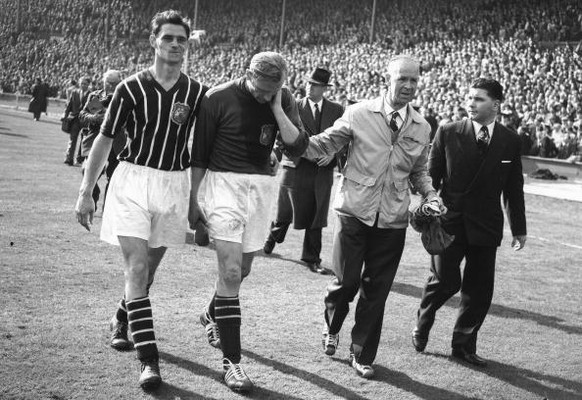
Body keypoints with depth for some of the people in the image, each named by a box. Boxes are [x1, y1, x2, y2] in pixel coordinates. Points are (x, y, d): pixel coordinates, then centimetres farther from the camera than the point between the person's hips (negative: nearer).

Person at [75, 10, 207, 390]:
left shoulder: (196, 92, -1)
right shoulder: (131, 88, -5)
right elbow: (105, 140, 1)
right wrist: (86, 192, -1)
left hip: (174, 185, 3)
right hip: (133, 182, -2)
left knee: (148, 267, 15)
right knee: (138, 266, -11)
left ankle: (123, 319, 43)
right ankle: (149, 359, -10)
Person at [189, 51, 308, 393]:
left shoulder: (284, 100, 0)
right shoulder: (219, 98, -10)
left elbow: (298, 146, -10)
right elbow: (199, 153, -2)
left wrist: (276, 108, -18)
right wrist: (193, 199, 2)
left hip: (262, 184, 4)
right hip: (225, 182, -4)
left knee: (242, 269, 15)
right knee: (231, 271, -13)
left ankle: (212, 315, 46)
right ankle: (231, 361, -8)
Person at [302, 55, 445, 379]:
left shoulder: (422, 128, 6)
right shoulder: (359, 114, -4)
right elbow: (322, 145, -1)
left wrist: (430, 195, -1)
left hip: (393, 220, 3)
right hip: (355, 212, -3)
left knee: (376, 290, 8)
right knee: (346, 280, 1)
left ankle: (363, 355, 25)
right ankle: (332, 327, 35)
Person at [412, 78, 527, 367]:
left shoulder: (509, 141, 4)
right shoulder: (448, 134, -2)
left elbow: (514, 188, 9)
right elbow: (431, 177, 2)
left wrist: (519, 228, 11)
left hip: (486, 226, 2)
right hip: (449, 222, -2)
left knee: (479, 290, 5)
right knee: (446, 280, -8)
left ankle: (464, 345, 22)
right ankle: (423, 324, 21)